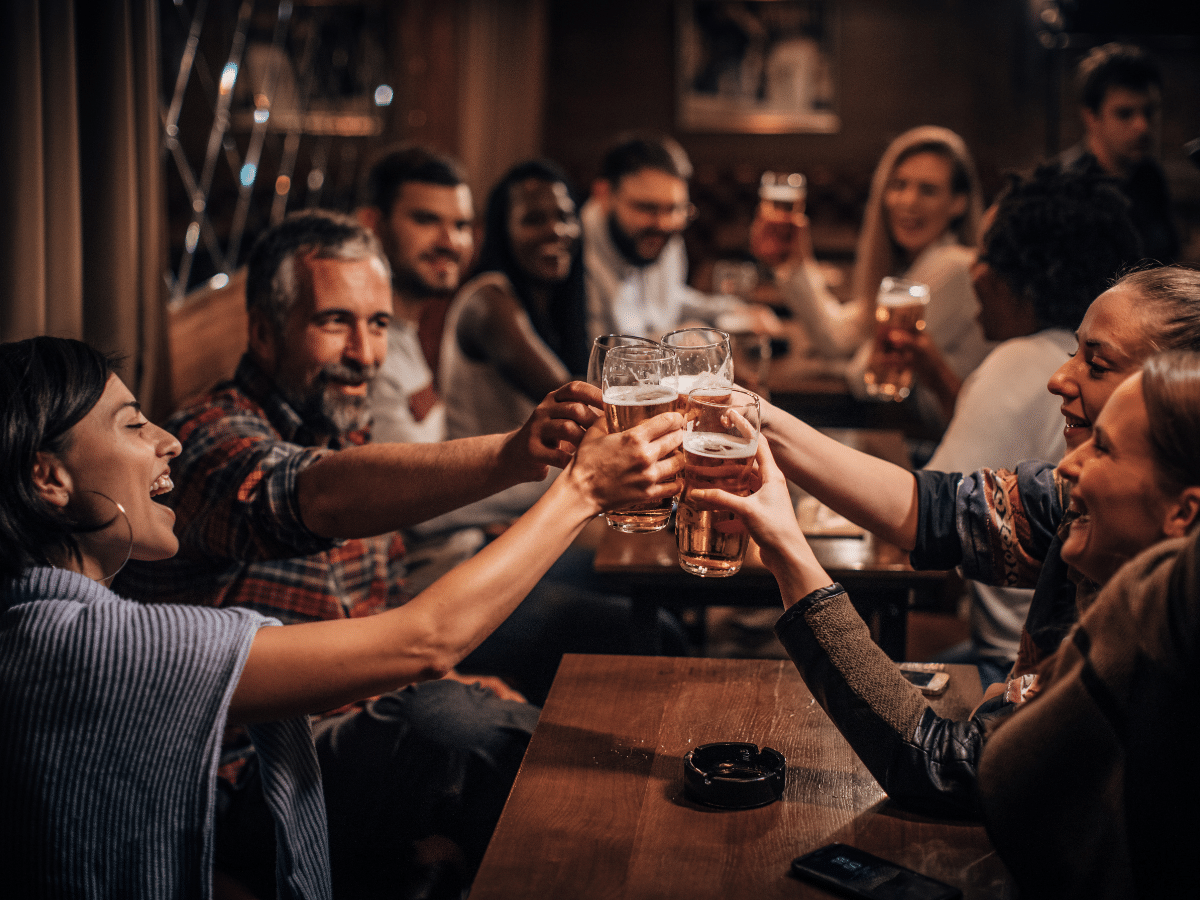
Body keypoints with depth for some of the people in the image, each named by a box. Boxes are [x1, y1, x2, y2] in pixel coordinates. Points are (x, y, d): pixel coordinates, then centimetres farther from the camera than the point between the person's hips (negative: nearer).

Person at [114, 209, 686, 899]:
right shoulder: (212, 439, -15)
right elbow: (319, 497, -39)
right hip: (257, 773, -8)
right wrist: (509, 458, -54)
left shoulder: (349, 440, 15)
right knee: (453, 723, -32)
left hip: (367, 732, 9)